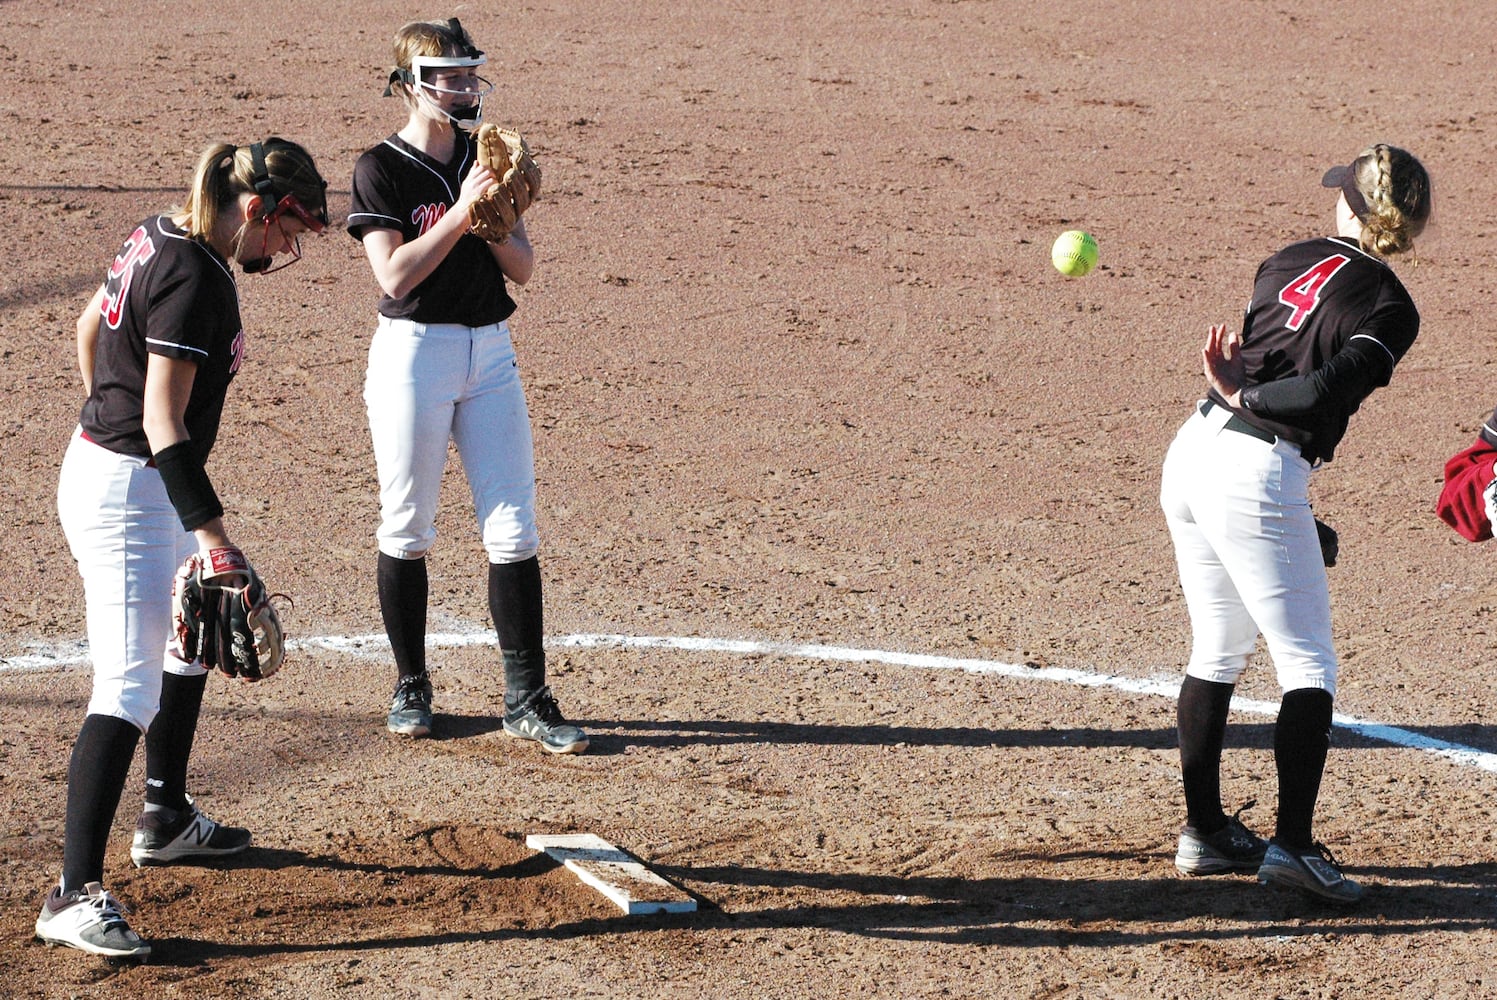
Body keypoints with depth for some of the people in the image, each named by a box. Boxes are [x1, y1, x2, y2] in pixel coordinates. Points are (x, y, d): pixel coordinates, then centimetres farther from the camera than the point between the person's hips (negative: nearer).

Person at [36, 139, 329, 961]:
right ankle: (75, 894, -20)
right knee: (130, 690, -15)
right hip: (125, 492, -11)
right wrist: (211, 532, -32)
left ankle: (166, 821, 40)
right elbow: (163, 420, -28)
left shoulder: (158, 240, 6)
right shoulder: (194, 279, -23)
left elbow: (89, 328, 21)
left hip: (104, 458, 11)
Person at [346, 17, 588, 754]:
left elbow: (524, 268, 6)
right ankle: (411, 686, 20)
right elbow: (394, 277, -17)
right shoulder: (381, 169, -6)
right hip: (414, 353, -4)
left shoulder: (483, 160, 9)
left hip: (490, 353, 5)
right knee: (407, 530, 5)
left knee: (513, 529, 0)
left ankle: (526, 700, 4)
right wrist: (460, 211, -21)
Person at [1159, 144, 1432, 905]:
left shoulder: (1290, 261, 13)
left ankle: (1203, 830, 26)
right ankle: (1292, 843, -9)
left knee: (1218, 650, 20)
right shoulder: (1390, 306, -6)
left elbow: (1244, 351, 14)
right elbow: (1333, 387, -19)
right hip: (1257, 476, -7)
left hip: (1192, 449, 7)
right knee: (1308, 664, 1)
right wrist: (1244, 399, -9)